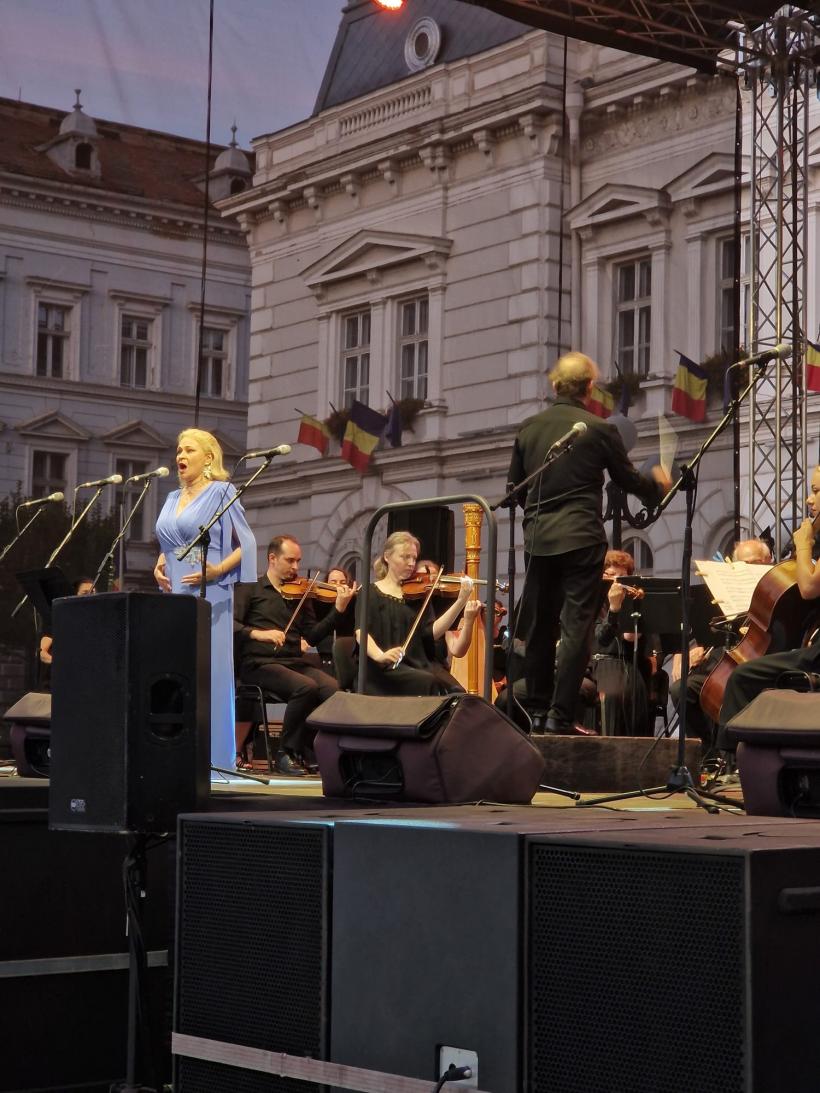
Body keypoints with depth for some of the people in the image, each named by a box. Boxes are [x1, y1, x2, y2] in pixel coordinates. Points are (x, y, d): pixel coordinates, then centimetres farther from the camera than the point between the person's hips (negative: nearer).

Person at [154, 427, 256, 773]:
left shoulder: (221, 493, -1)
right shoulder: (173, 498, 18)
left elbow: (246, 545, -5)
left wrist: (216, 571, -18)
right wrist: (159, 565, 6)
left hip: (207, 596, -7)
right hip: (174, 596, 7)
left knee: (208, 672, -8)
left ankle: (212, 756, -6)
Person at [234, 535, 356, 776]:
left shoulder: (299, 594, 20)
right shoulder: (250, 589, 8)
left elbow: (313, 636, 10)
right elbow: (231, 624, -6)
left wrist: (339, 609, -2)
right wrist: (258, 634, -24)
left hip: (295, 662, 5)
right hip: (259, 663, -4)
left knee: (333, 689, -25)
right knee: (306, 687, -32)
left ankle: (309, 754, -11)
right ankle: (287, 753, -16)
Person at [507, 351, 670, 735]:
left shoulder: (528, 429, 5)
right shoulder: (599, 430, -7)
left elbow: (515, 487, 13)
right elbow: (629, 480, 3)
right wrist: (657, 483, 25)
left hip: (537, 540, 5)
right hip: (581, 539, -4)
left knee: (539, 627, 13)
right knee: (576, 627, -3)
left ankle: (539, 711, 17)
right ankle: (561, 715, -7)